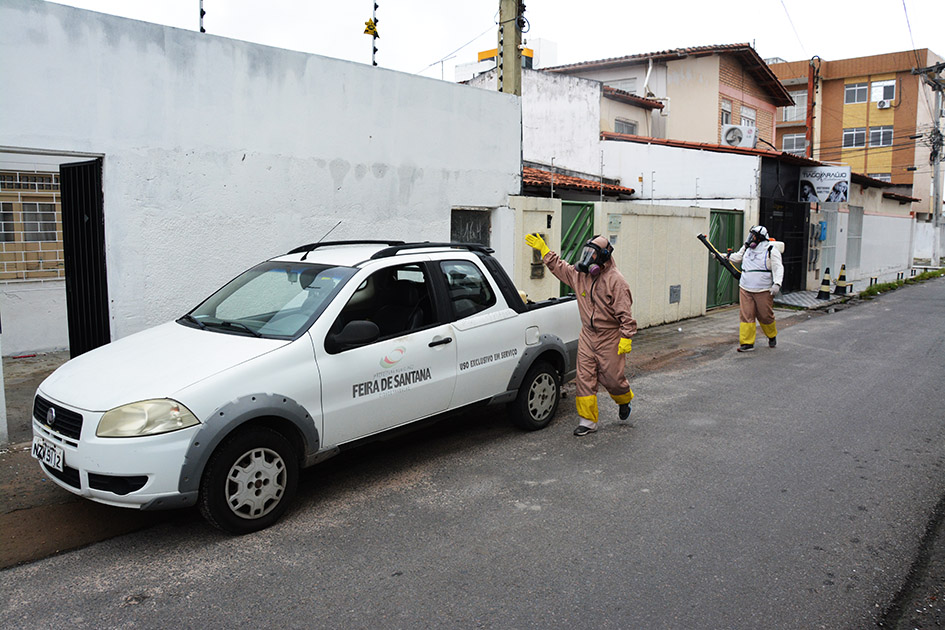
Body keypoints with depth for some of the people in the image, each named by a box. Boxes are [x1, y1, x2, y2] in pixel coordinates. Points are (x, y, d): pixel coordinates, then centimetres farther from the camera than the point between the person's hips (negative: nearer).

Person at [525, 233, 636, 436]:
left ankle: (624, 400, 37)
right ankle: (588, 420, 10)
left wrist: (626, 338, -19)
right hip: (587, 335, 6)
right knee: (585, 378, 2)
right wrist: (543, 249, 18)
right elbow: (559, 267, 22)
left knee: (611, 378, 3)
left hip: (610, 338, -6)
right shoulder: (580, 274, 6)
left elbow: (625, 313, -15)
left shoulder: (616, 280, -13)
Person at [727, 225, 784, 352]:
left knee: (765, 316, 7)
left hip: (763, 291, -4)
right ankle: (747, 343, 2)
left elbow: (778, 268, -9)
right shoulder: (747, 247, 11)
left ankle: (772, 336, 35)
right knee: (746, 316, -3)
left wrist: (777, 283, -22)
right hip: (745, 289, 4)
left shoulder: (771, 250, -5)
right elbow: (737, 257, 29)